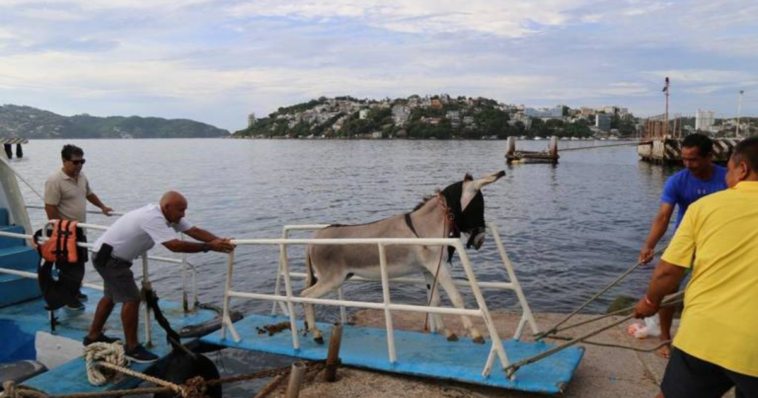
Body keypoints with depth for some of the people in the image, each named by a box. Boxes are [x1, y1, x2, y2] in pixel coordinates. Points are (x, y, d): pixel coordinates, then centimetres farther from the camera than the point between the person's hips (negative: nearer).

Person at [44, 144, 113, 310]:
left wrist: (103, 207, 24)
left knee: (80, 264, 18)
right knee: (70, 266, -1)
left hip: (79, 229, 8)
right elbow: (50, 208, -21)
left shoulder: (82, 177, 5)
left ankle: (75, 292, 34)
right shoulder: (55, 181, -20)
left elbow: (89, 194, 24)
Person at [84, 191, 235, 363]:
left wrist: (220, 241, -24)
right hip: (108, 256, -11)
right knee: (131, 298, -13)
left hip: (113, 256, 11)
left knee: (112, 296, 24)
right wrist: (209, 247, -36)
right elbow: (175, 246, -40)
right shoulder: (152, 218, -33)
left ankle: (93, 336, 40)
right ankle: (132, 349, -2)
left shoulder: (169, 217, -3)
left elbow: (195, 231, -9)